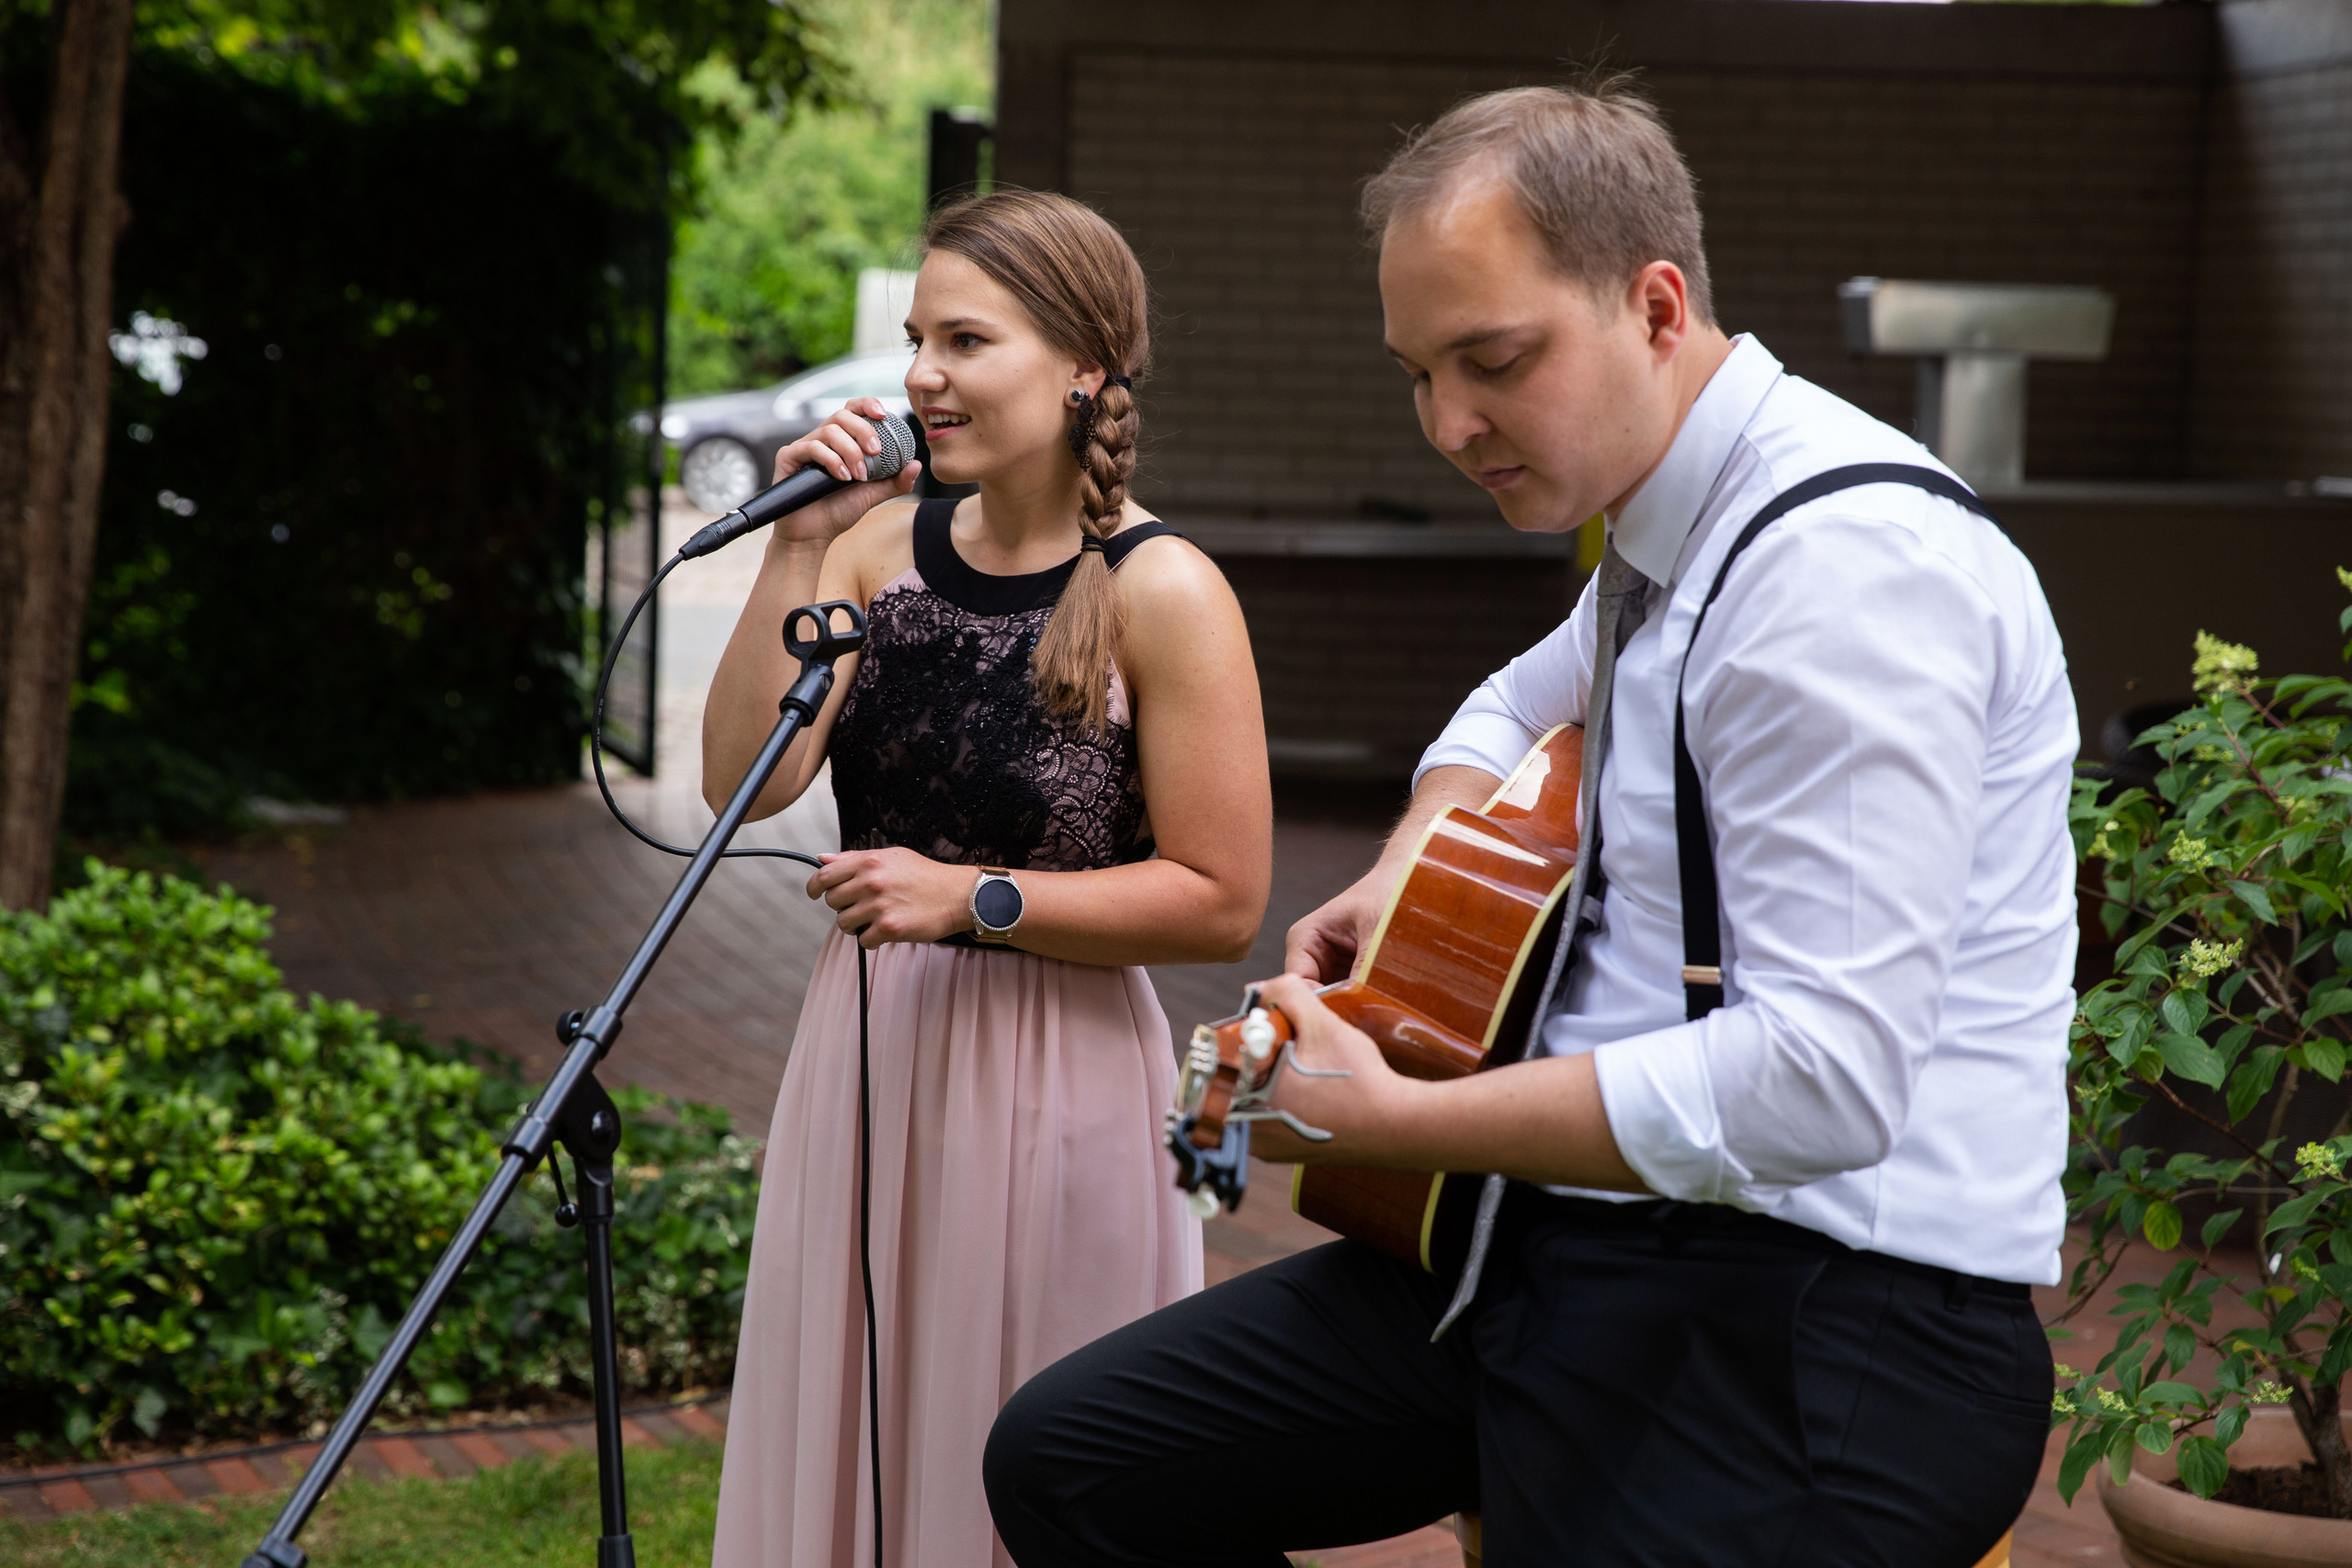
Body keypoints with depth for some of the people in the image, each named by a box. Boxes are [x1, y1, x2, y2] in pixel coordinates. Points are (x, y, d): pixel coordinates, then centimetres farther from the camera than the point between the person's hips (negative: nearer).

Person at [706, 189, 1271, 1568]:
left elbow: (1220, 903, -13)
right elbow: (745, 780, -5)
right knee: (849, 1441, 15)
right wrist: (799, 551, -10)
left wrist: (975, 898, -18)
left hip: (1051, 1083, -5)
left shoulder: (1163, 596, -12)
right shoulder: (884, 546, 4)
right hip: (869, 1054, 5)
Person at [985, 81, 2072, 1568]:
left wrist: (1384, 1118, -19)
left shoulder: (1847, 559, -19)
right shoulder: (1666, 530, 13)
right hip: (1565, 1240, 10)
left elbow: (1824, 1081, -28)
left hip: (1814, 1316, -10)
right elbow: (1515, 713, 37)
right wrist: (1397, 890, 15)